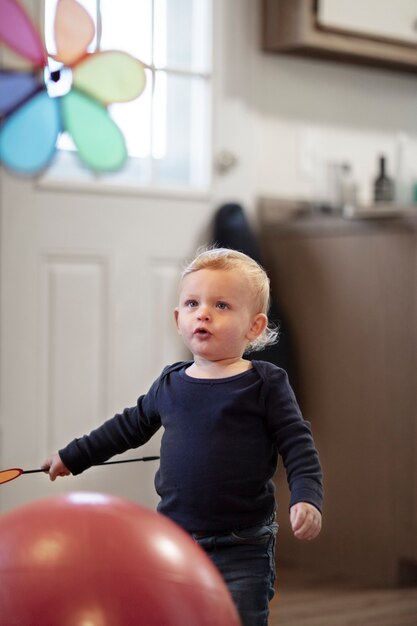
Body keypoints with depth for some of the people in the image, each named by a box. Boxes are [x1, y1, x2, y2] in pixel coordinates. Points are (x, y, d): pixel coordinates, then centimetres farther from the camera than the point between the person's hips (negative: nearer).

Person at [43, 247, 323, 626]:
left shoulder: (265, 384, -4)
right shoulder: (170, 384, 9)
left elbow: (298, 446, -5)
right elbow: (130, 426, 24)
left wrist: (306, 499, -21)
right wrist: (72, 457, 28)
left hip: (242, 551, -4)